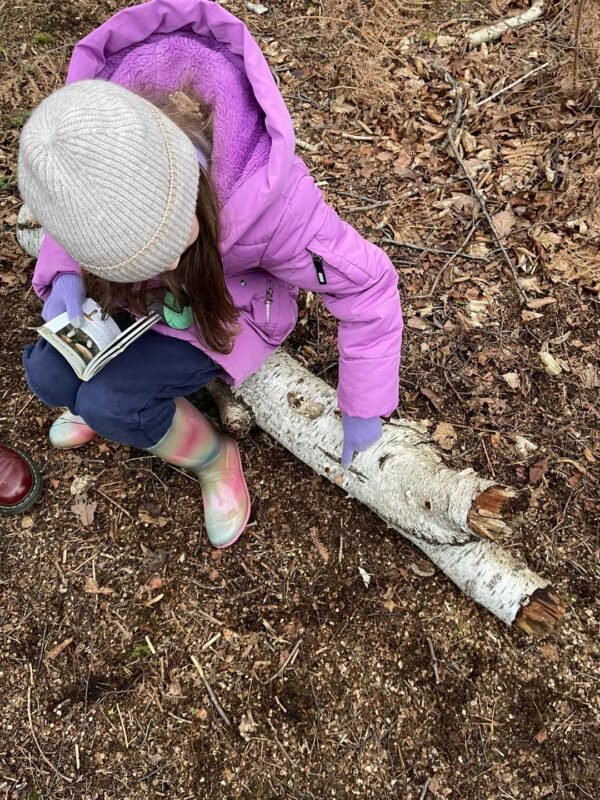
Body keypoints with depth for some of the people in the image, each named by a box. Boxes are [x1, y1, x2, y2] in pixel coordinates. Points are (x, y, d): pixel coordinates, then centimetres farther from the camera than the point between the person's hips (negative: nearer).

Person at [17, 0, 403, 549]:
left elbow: (368, 284, -26)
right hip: (139, 298, 4)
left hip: (228, 307, -4)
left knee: (109, 404, -20)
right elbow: (68, 232, -3)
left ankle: (216, 457, 8)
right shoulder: (92, 144, -28)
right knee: (46, 371, -14)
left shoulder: (269, 197, -39)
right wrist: (65, 278, -25)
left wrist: (363, 410, -17)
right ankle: (115, 401, 20)